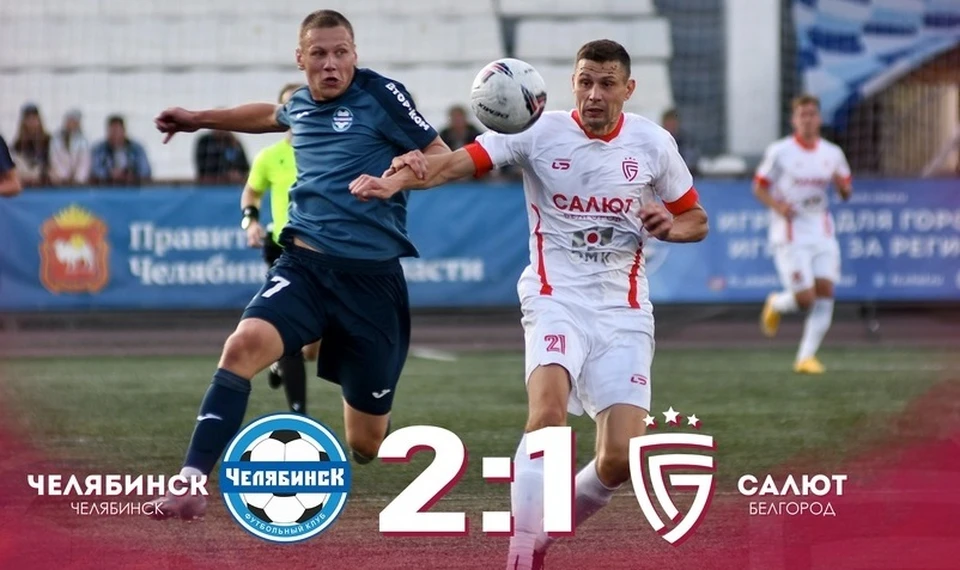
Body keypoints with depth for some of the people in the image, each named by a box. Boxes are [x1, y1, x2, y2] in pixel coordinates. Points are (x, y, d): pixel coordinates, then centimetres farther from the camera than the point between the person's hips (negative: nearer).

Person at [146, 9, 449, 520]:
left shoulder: (381, 95, -3)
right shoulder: (301, 104, 11)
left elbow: (444, 159, -1)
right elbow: (271, 116, 37)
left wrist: (413, 163, -23)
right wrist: (199, 119, 42)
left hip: (371, 277, -3)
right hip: (303, 263, 3)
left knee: (365, 446, 3)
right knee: (244, 345, -29)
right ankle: (191, 482, -29)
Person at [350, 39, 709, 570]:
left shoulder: (653, 143, 3)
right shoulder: (540, 132, -5)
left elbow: (696, 219, 15)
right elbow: (461, 160, -18)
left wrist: (669, 225, -9)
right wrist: (396, 180, -37)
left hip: (624, 310, 3)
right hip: (556, 298, -3)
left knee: (621, 457, -8)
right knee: (548, 411, -30)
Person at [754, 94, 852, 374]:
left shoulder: (833, 154, 8)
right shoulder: (780, 152, -5)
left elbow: (846, 193, 15)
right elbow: (759, 187, 0)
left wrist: (843, 185, -9)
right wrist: (777, 206, -18)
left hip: (822, 233, 4)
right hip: (790, 233, -4)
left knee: (825, 292, -8)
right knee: (805, 298, -12)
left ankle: (806, 357, -1)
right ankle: (776, 304, 24)